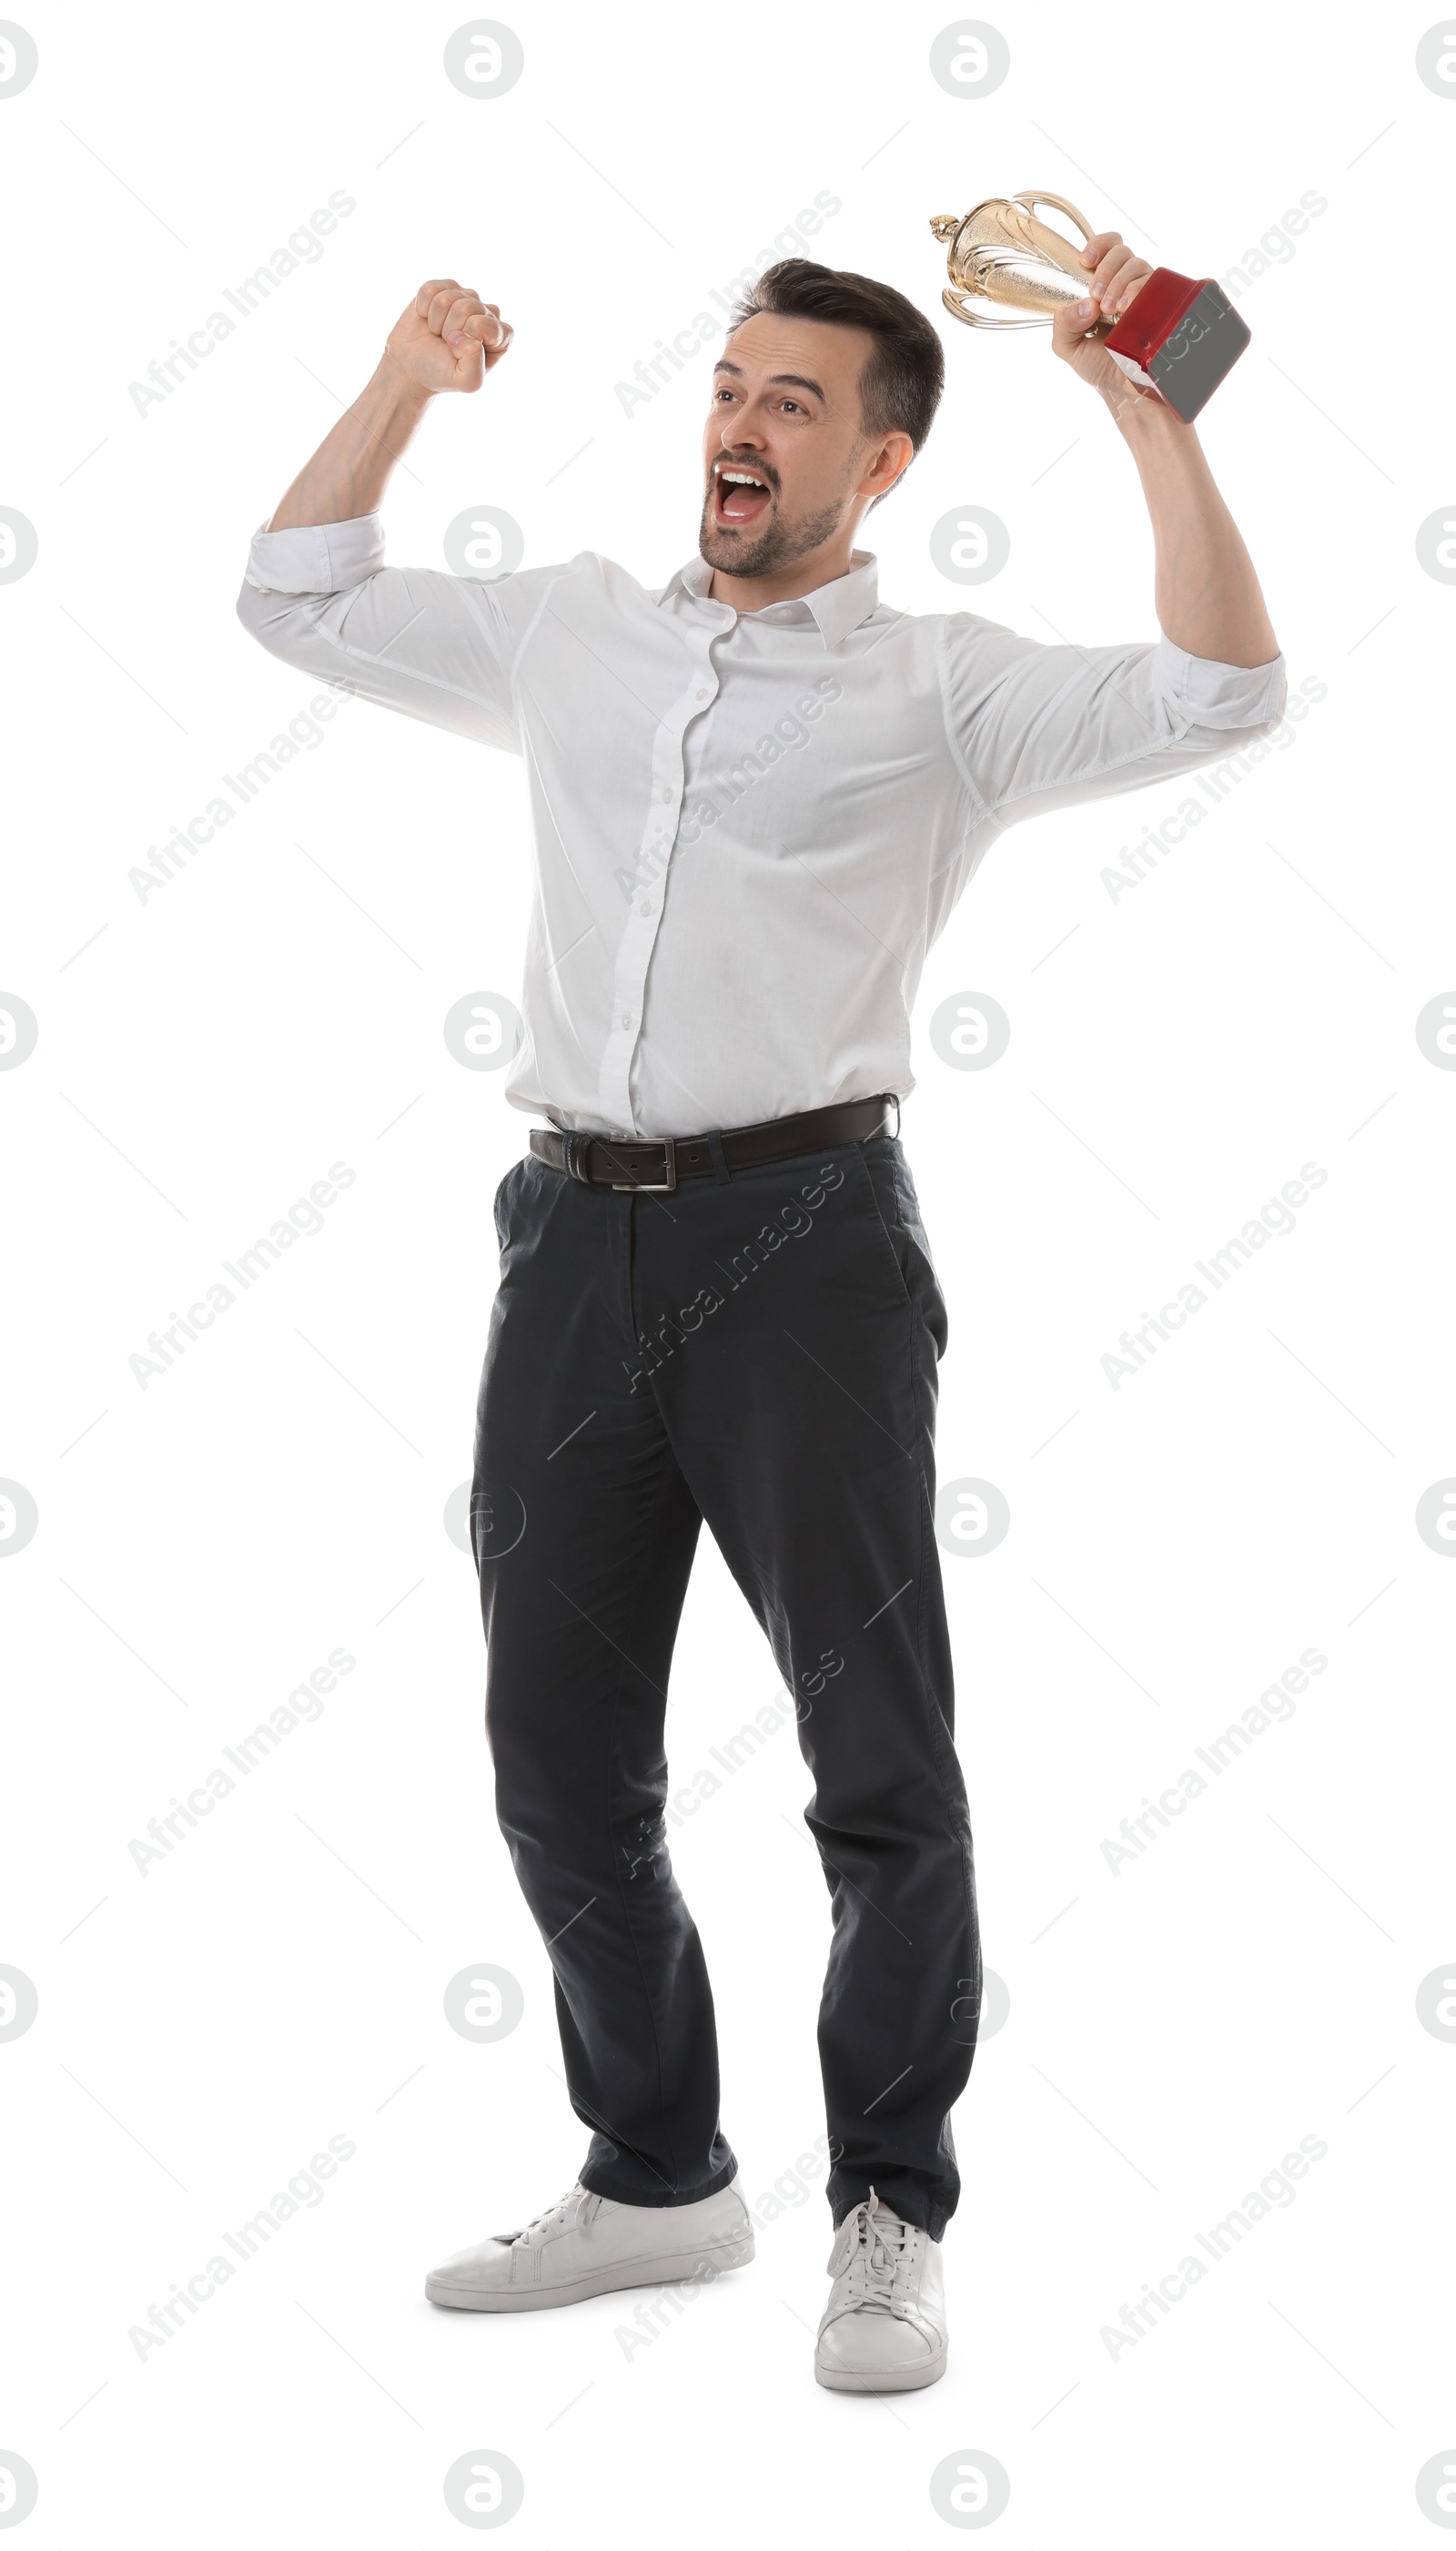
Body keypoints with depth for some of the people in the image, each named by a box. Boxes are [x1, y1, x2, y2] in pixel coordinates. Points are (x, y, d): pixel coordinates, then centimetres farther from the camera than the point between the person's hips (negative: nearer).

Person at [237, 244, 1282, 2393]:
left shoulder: (939, 690, 4)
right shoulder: (572, 631, 17)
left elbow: (1218, 693, -9)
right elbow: (299, 599, 26)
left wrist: (1142, 399, -11)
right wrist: (409, 378, 17)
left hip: (801, 1230, -4)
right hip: (577, 1232, 5)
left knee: (880, 1760, 0)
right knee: (564, 1753, 10)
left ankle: (892, 2217, 13)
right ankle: (657, 2177, 26)